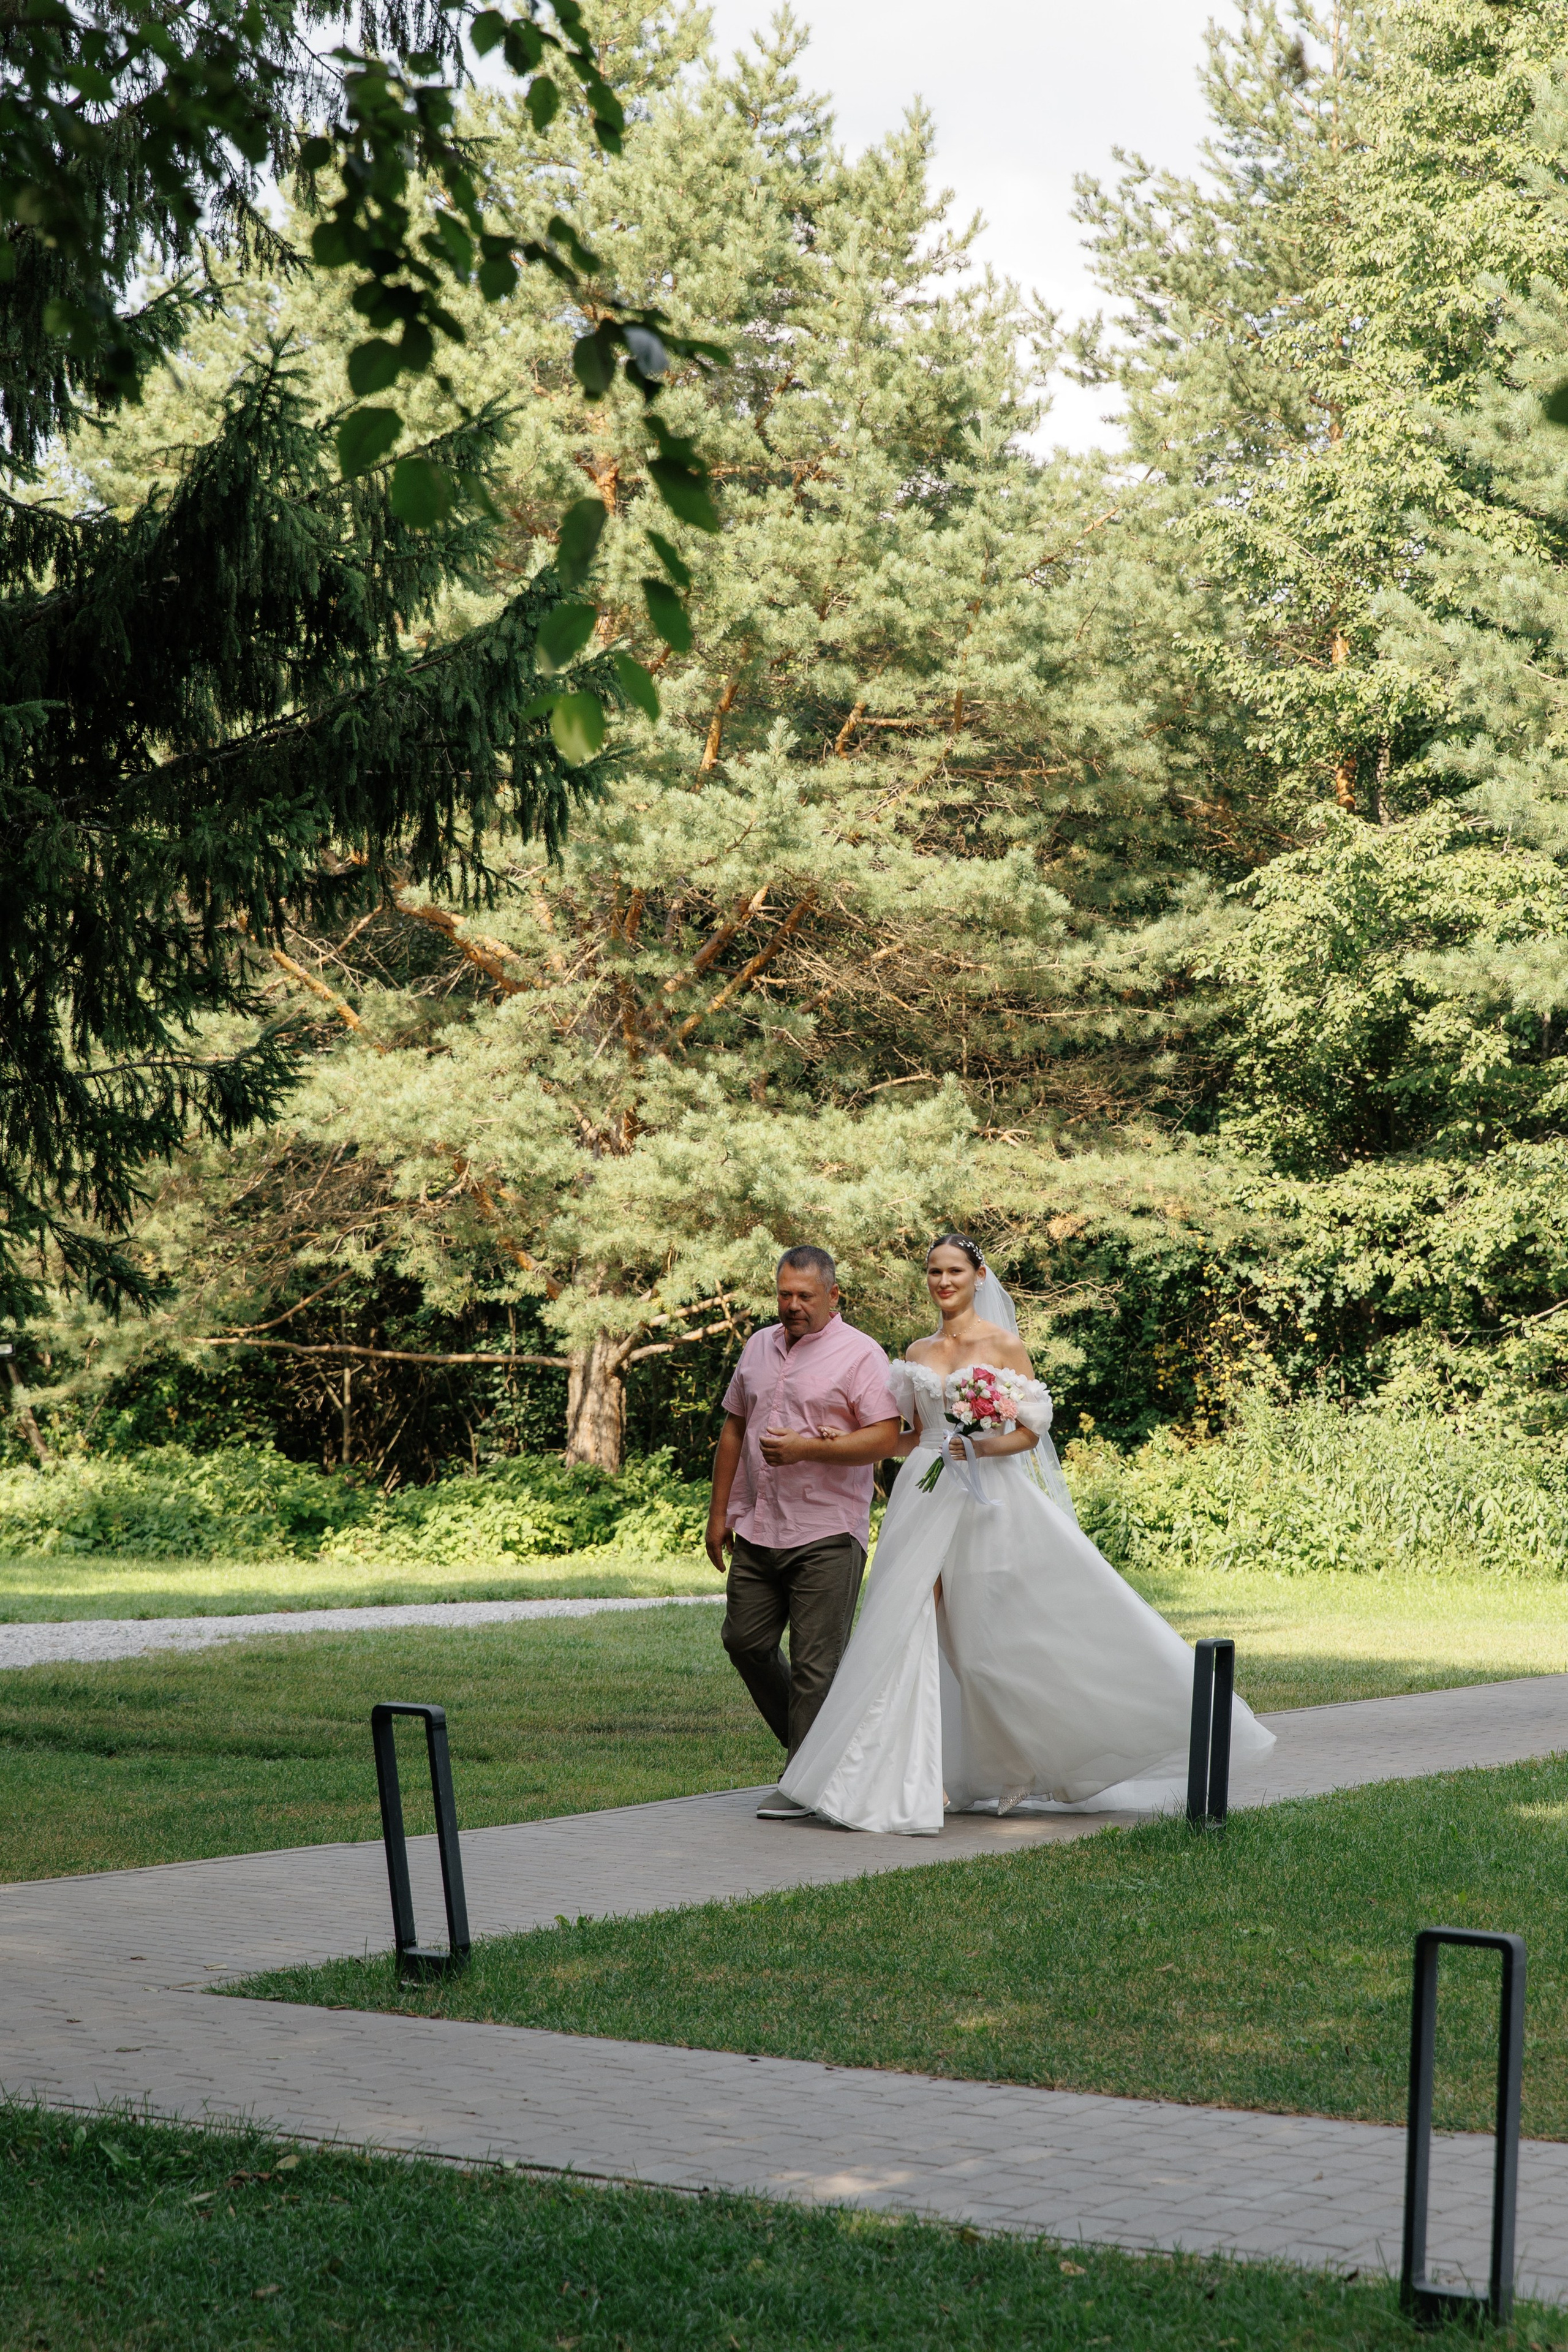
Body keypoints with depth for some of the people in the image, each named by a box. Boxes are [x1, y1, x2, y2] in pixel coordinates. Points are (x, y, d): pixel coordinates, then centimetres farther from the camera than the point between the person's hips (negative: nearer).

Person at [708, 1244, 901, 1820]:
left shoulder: (859, 1355, -5)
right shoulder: (759, 1347, 14)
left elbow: (885, 1437, -13)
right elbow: (733, 1429, 19)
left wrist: (808, 1449, -21)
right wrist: (719, 1512, 16)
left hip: (826, 1534, -7)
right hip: (756, 1530, 7)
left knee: (814, 1662, -3)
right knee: (745, 1641, 9)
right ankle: (809, 1745, 26)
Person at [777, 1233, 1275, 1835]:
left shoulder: (1002, 1345, -1)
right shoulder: (918, 1353, 14)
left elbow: (1032, 1429, -3)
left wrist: (981, 1447, -19)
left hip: (987, 1501, -4)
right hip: (927, 1499, 4)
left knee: (1006, 1634, -4)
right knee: (914, 1627, -5)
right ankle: (919, 1777, -2)